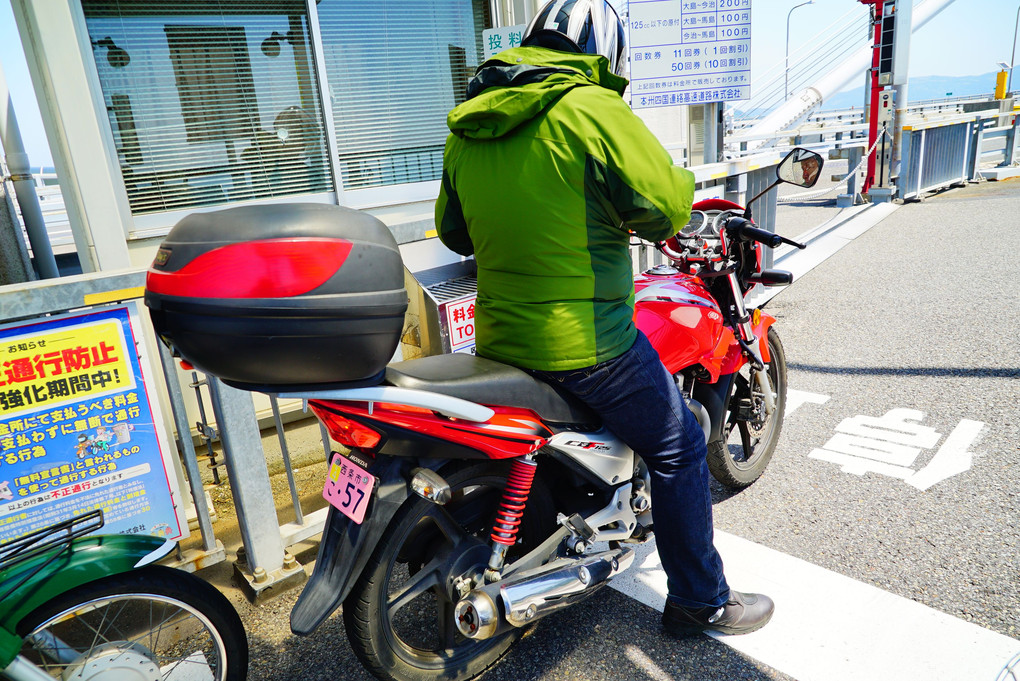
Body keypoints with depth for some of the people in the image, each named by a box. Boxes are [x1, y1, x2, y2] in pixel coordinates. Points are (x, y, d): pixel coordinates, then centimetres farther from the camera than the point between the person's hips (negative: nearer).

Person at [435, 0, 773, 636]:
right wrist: (682, 179, 4)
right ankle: (701, 601, 26)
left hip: (497, 341, 8)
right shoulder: (593, 109, -14)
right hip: (584, 341, -7)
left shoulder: (465, 125, 7)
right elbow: (663, 205, -18)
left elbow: (453, 231, 15)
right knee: (678, 448, 12)